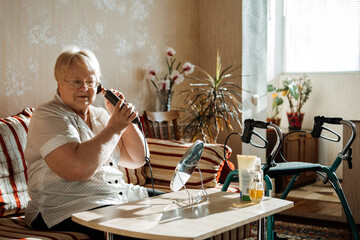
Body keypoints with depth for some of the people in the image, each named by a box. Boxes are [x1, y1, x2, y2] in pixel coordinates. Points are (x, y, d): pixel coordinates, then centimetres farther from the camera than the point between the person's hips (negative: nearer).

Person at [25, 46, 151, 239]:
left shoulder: (100, 115, 16)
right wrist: (114, 128, -14)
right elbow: (78, 169, -23)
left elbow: (137, 159, 14)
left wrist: (123, 116, 2)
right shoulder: (47, 116, -6)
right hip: (68, 210, -7)